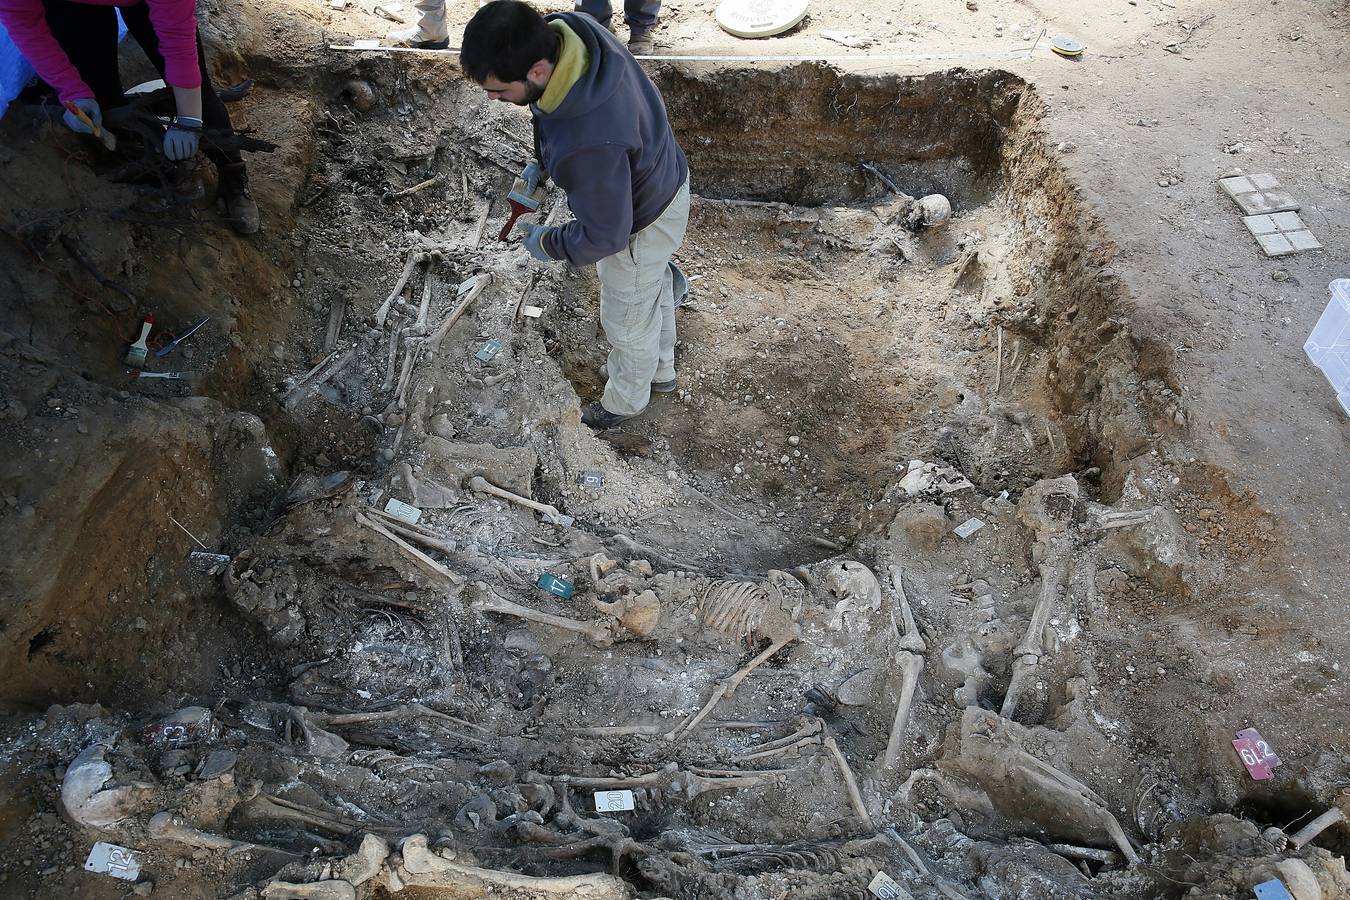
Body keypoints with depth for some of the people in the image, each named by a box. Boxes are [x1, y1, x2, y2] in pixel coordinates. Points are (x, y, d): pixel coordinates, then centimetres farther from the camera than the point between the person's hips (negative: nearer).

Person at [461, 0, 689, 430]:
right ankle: (658, 369, 60)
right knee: (651, 290, 32)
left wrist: (547, 244, -12)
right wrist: (541, 161, -1)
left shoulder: (587, 145, -46)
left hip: (641, 225, -8)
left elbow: (605, 234, -30)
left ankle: (626, 398, 51)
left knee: (627, 321, 20)